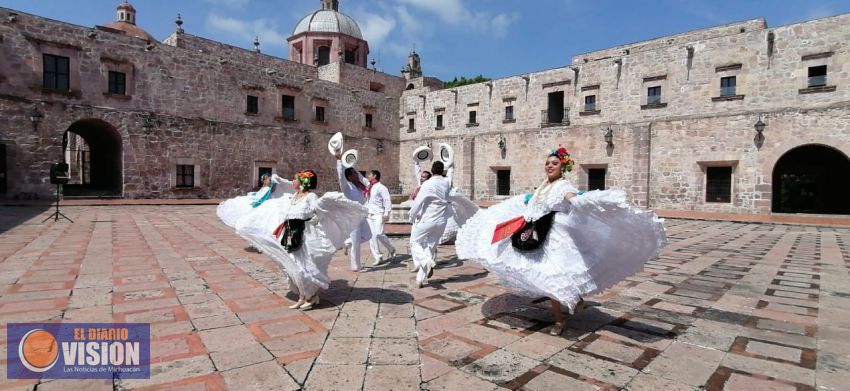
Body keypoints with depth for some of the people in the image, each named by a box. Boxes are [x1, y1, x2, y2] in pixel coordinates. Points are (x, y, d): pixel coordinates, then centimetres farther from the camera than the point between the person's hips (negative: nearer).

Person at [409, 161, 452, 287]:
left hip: (427, 219, -5)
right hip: (441, 221, 5)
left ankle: (427, 261, -14)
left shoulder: (427, 184, -14)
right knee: (431, 246, 12)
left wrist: (412, 217, 0)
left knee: (415, 241, 13)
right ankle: (420, 279, 13)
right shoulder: (447, 183, 1)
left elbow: (418, 202, -13)